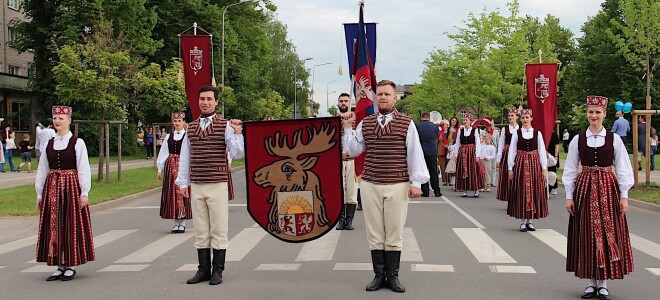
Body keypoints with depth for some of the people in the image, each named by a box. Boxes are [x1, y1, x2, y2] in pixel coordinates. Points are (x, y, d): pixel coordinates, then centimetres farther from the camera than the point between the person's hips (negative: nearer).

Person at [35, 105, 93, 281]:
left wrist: (84, 193, -10)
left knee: (72, 226, 1)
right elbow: (42, 170, 12)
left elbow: (83, 169, -6)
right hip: (52, 188, 5)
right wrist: (39, 193, 10)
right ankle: (60, 266, 15)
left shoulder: (77, 143, -4)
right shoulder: (49, 144, 9)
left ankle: (70, 266, 11)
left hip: (71, 187, -5)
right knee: (54, 227, 6)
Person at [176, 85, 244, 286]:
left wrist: (237, 133, -21)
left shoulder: (225, 126, -2)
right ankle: (204, 269, 18)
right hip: (196, 187, 4)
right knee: (200, 231, 9)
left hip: (218, 185, -4)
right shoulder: (191, 128, 10)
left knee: (219, 230, 3)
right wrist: (183, 183, 13)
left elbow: (237, 154, -7)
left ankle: (217, 271, 12)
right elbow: (184, 157, 14)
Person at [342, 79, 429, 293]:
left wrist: (416, 182, -3)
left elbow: (415, 153, 0)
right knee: (374, 234, 7)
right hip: (370, 185, 3)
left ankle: (393, 276, 14)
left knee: (394, 234, 4)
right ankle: (379, 276, 16)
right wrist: (347, 129, 1)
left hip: (397, 186, -2)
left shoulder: (406, 123, 0)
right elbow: (353, 151, 11)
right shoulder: (365, 123, 8)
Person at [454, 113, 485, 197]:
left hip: (472, 153, -3)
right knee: (463, 172, 3)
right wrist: (456, 155, 3)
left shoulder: (475, 130, -3)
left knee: (474, 172, -1)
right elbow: (457, 144, 8)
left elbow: (478, 144, -5)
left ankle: (476, 191, 6)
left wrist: (477, 155, -10)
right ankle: (464, 191, 9)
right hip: (462, 154, 3)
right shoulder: (460, 131, 6)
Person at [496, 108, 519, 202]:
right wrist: (498, 158, 2)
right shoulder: (505, 129, 6)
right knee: (506, 177, 0)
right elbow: (501, 144, 6)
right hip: (506, 154, 1)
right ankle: (509, 199, 7)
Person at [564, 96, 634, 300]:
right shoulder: (577, 140, 2)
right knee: (587, 236, 3)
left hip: (608, 189, -1)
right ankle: (591, 282, 13)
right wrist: (569, 196, 1)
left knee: (608, 234, 1)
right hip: (584, 189, 1)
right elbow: (570, 170, 5)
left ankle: (603, 283, 10)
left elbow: (623, 169, 2)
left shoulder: (614, 139, 1)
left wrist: (624, 196, -3)